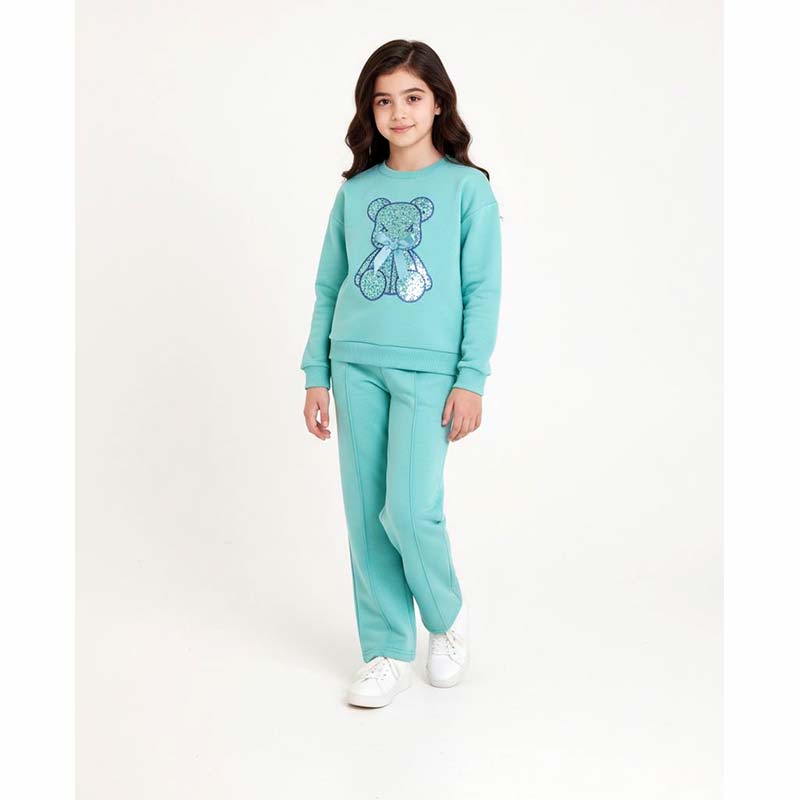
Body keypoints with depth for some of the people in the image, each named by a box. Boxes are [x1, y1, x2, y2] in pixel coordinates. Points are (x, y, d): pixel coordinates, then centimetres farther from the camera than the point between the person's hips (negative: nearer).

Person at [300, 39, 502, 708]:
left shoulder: (467, 187, 1)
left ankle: (448, 617, 19)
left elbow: (483, 291, -2)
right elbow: (328, 286, 12)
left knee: (410, 511, -12)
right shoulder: (356, 192, 10)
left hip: (429, 369, -4)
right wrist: (316, 374, 8)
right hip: (356, 365, 4)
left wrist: (471, 380, -9)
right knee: (367, 516, 5)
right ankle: (388, 654, 19)